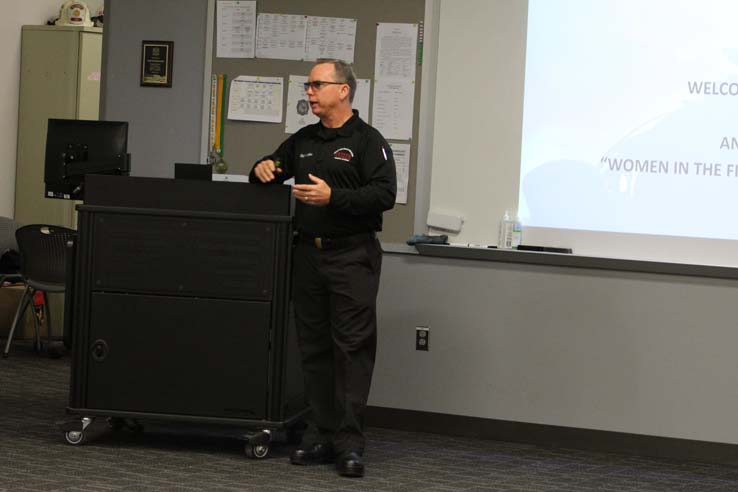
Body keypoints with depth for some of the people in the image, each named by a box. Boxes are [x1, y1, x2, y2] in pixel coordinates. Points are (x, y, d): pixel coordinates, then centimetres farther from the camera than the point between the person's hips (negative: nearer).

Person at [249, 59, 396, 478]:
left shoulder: (367, 141, -3)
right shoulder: (303, 141, 17)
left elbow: (385, 194, -13)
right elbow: (273, 168, 29)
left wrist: (333, 197, -20)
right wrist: (263, 169, 5)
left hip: (352, 255, -7)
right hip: (309, 252, 7)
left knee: (352, 348, -8)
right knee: (314, 348, 7)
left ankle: (350, 444, -7)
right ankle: (323, 436, 13)